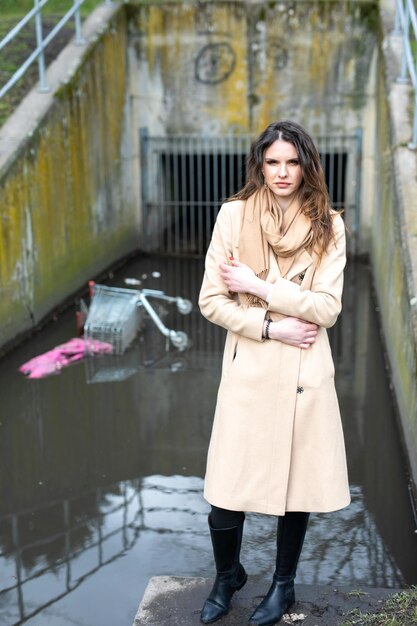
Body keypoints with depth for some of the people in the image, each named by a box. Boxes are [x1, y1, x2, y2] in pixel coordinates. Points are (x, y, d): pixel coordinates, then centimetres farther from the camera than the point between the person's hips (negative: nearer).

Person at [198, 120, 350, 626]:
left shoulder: (328, 225, -1)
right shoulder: (233, 216, -3)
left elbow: (327, 307, -8)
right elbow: (211, 301, -3)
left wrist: (258, 287, -14)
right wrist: (271, 327, -13)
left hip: (304, 372, 1)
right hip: (248, 371, -1)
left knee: (298, 485, 12)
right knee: (227, 493, 3)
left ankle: (283, 585, 37)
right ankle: (227, 576, 35)